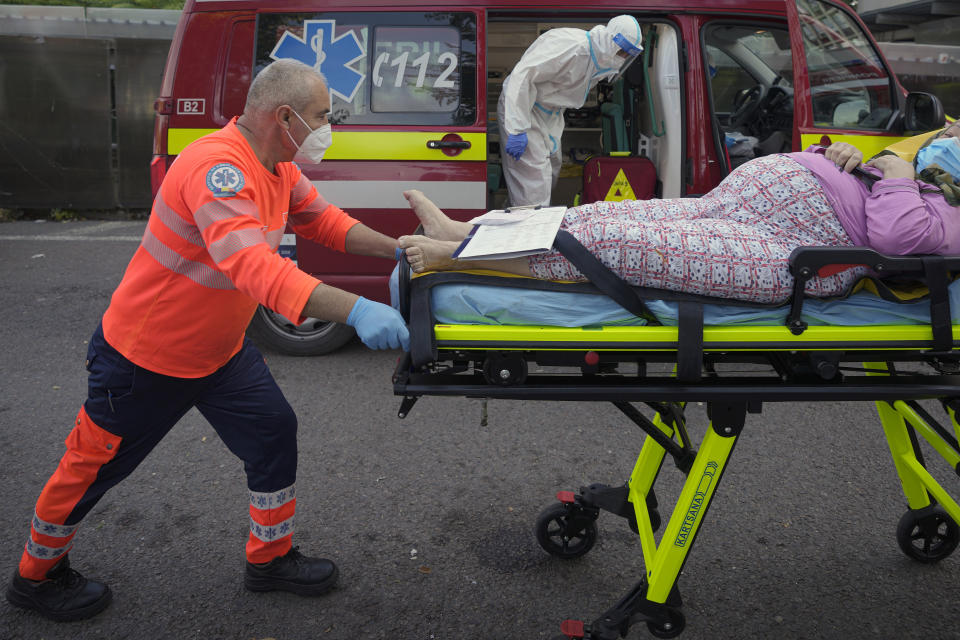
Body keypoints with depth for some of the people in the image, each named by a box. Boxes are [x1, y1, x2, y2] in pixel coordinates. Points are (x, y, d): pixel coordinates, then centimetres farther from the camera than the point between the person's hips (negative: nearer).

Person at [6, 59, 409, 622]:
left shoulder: (277, 165, -2)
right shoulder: (218, 167, -33)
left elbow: (321, 219, 10)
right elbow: (253, 266, -47)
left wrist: (397, 251, -2)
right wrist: (355, 310, -56)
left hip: (221, 350, 8)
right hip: (145, 355, -8)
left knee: (275, 433, 6)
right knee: (95, 465, 10)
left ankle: (270, 558, 26)